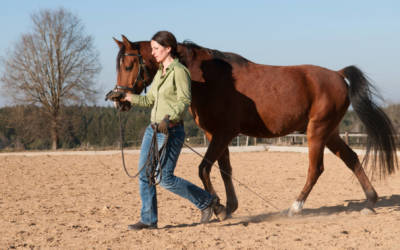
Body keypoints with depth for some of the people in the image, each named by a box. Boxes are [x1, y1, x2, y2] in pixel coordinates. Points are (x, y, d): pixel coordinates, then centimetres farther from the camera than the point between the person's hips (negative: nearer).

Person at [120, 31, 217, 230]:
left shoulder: (179, 71, -13)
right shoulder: (160, 72, 14)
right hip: (153, 129, 9)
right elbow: (149, 100, 20)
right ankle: (148, 220, 14)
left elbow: (184, 100, -23)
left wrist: (169, 117, -36)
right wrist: (128, 97, 9)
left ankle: (206, 201, 9)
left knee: (165, 179, -7)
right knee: (144, 175, 6)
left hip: (170, 132, -9)